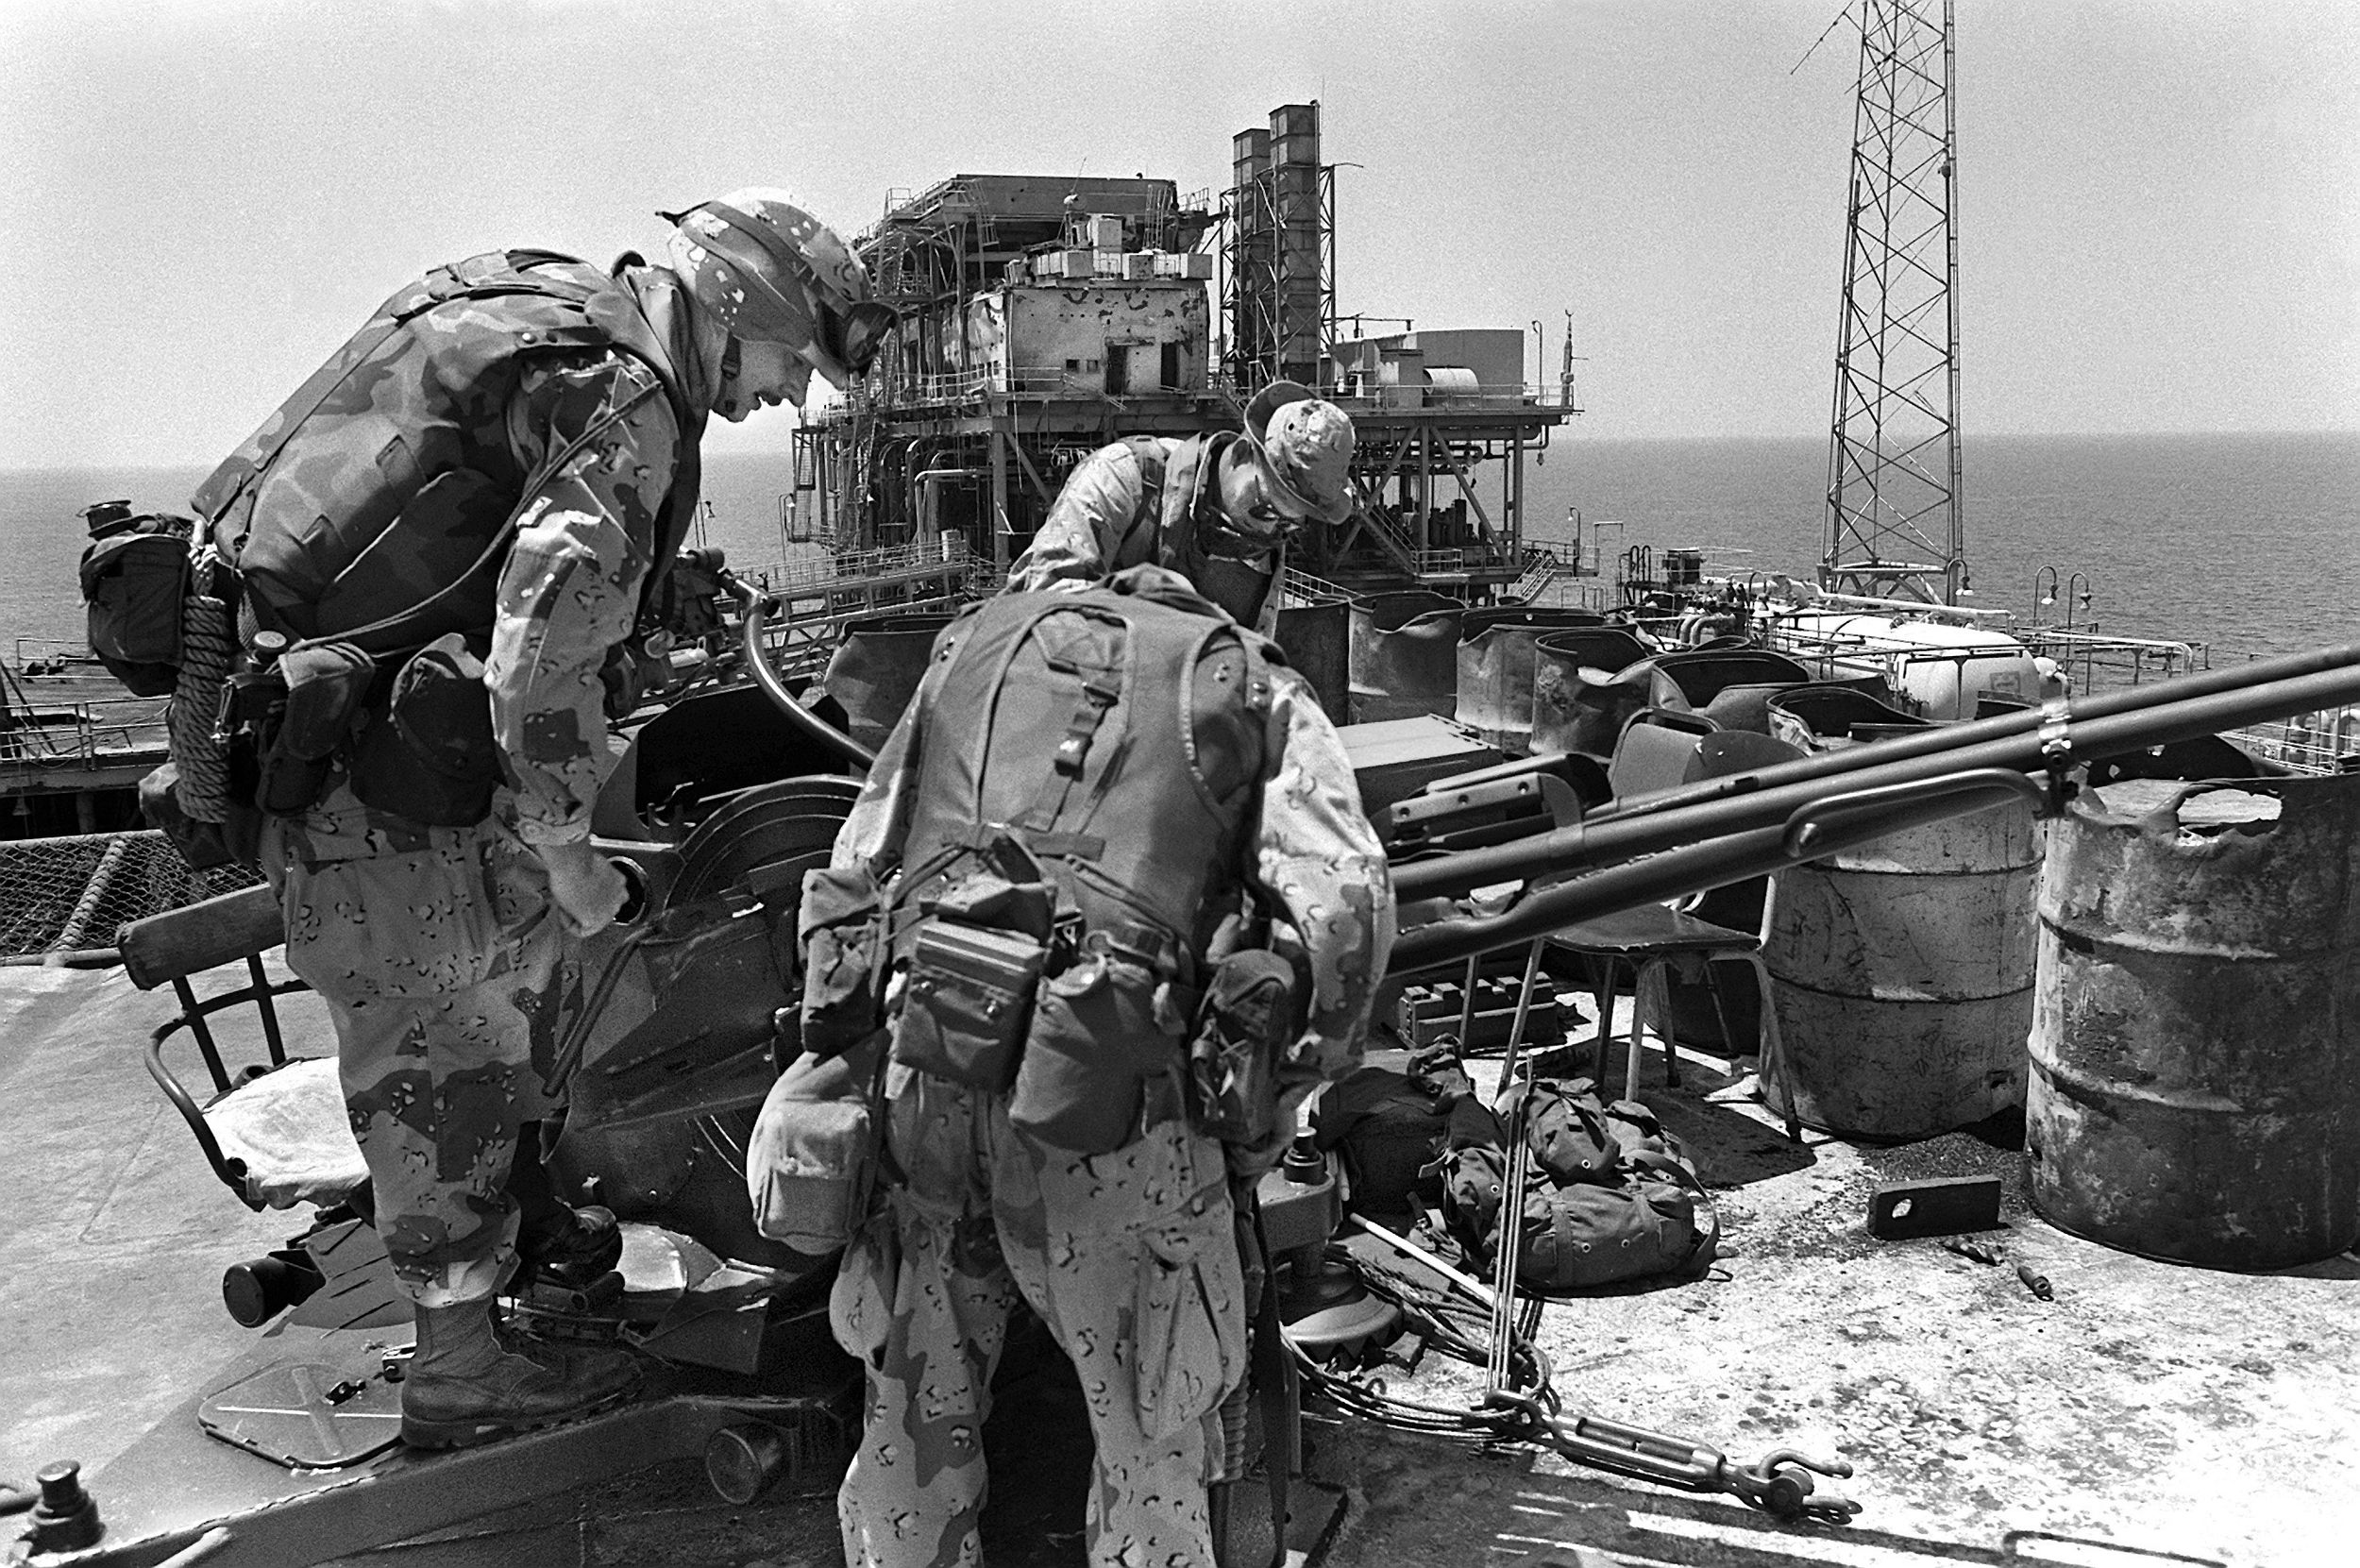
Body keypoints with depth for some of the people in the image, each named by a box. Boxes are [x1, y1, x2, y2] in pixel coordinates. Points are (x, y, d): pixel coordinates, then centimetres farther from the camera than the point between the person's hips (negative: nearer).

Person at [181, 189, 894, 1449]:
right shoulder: (624, 392, -16)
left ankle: (518, 1209, 43)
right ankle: (460, 1369, 16)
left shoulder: (543, 315, 15)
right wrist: (563, 838, -20)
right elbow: (552, 617, -27)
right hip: (387, 788, -10)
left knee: (536, 954, 24)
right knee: (447, 1058, 2)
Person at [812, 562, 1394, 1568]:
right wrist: (1259, 1120, 10)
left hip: (922, 1076, 4)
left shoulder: (973, 647, 28)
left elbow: (840, 890, 22)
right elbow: (1341, 910, 1)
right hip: (1107, 1108, -3)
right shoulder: (1256, 692, 18)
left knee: (912, 1426, 21)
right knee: (1151, 1447, 14)